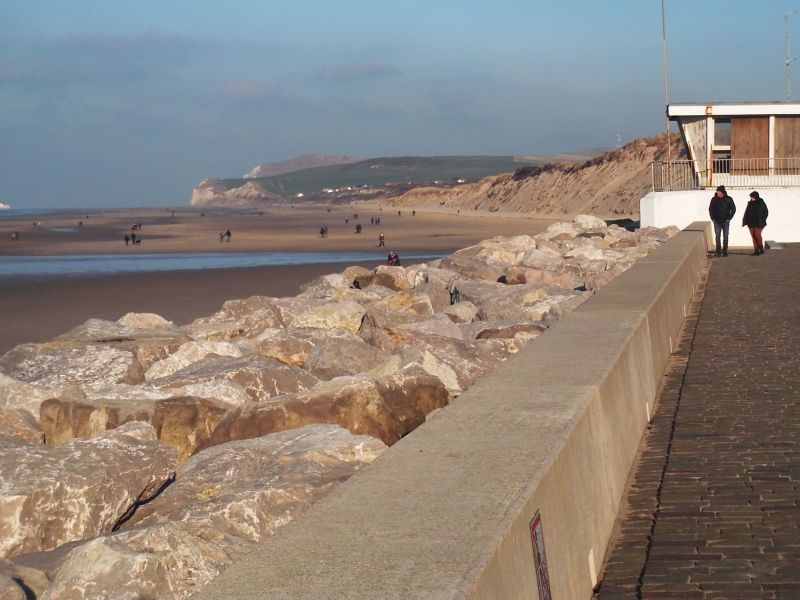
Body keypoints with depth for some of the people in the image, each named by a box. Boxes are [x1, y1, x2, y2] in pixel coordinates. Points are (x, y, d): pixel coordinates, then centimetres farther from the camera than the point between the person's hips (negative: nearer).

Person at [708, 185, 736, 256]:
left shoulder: (728, 199, -3)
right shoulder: (714, 199, 0)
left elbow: (733, 209, 3)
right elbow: (710, 209, 9)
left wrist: (729, 218, -4)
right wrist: (713, 218, 0)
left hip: (725, 221, 0)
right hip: (717, 221, 0)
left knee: (725, 236, 3)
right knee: (717, 236, -6)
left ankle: (725, 251, 9)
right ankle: (718, 251, -6)